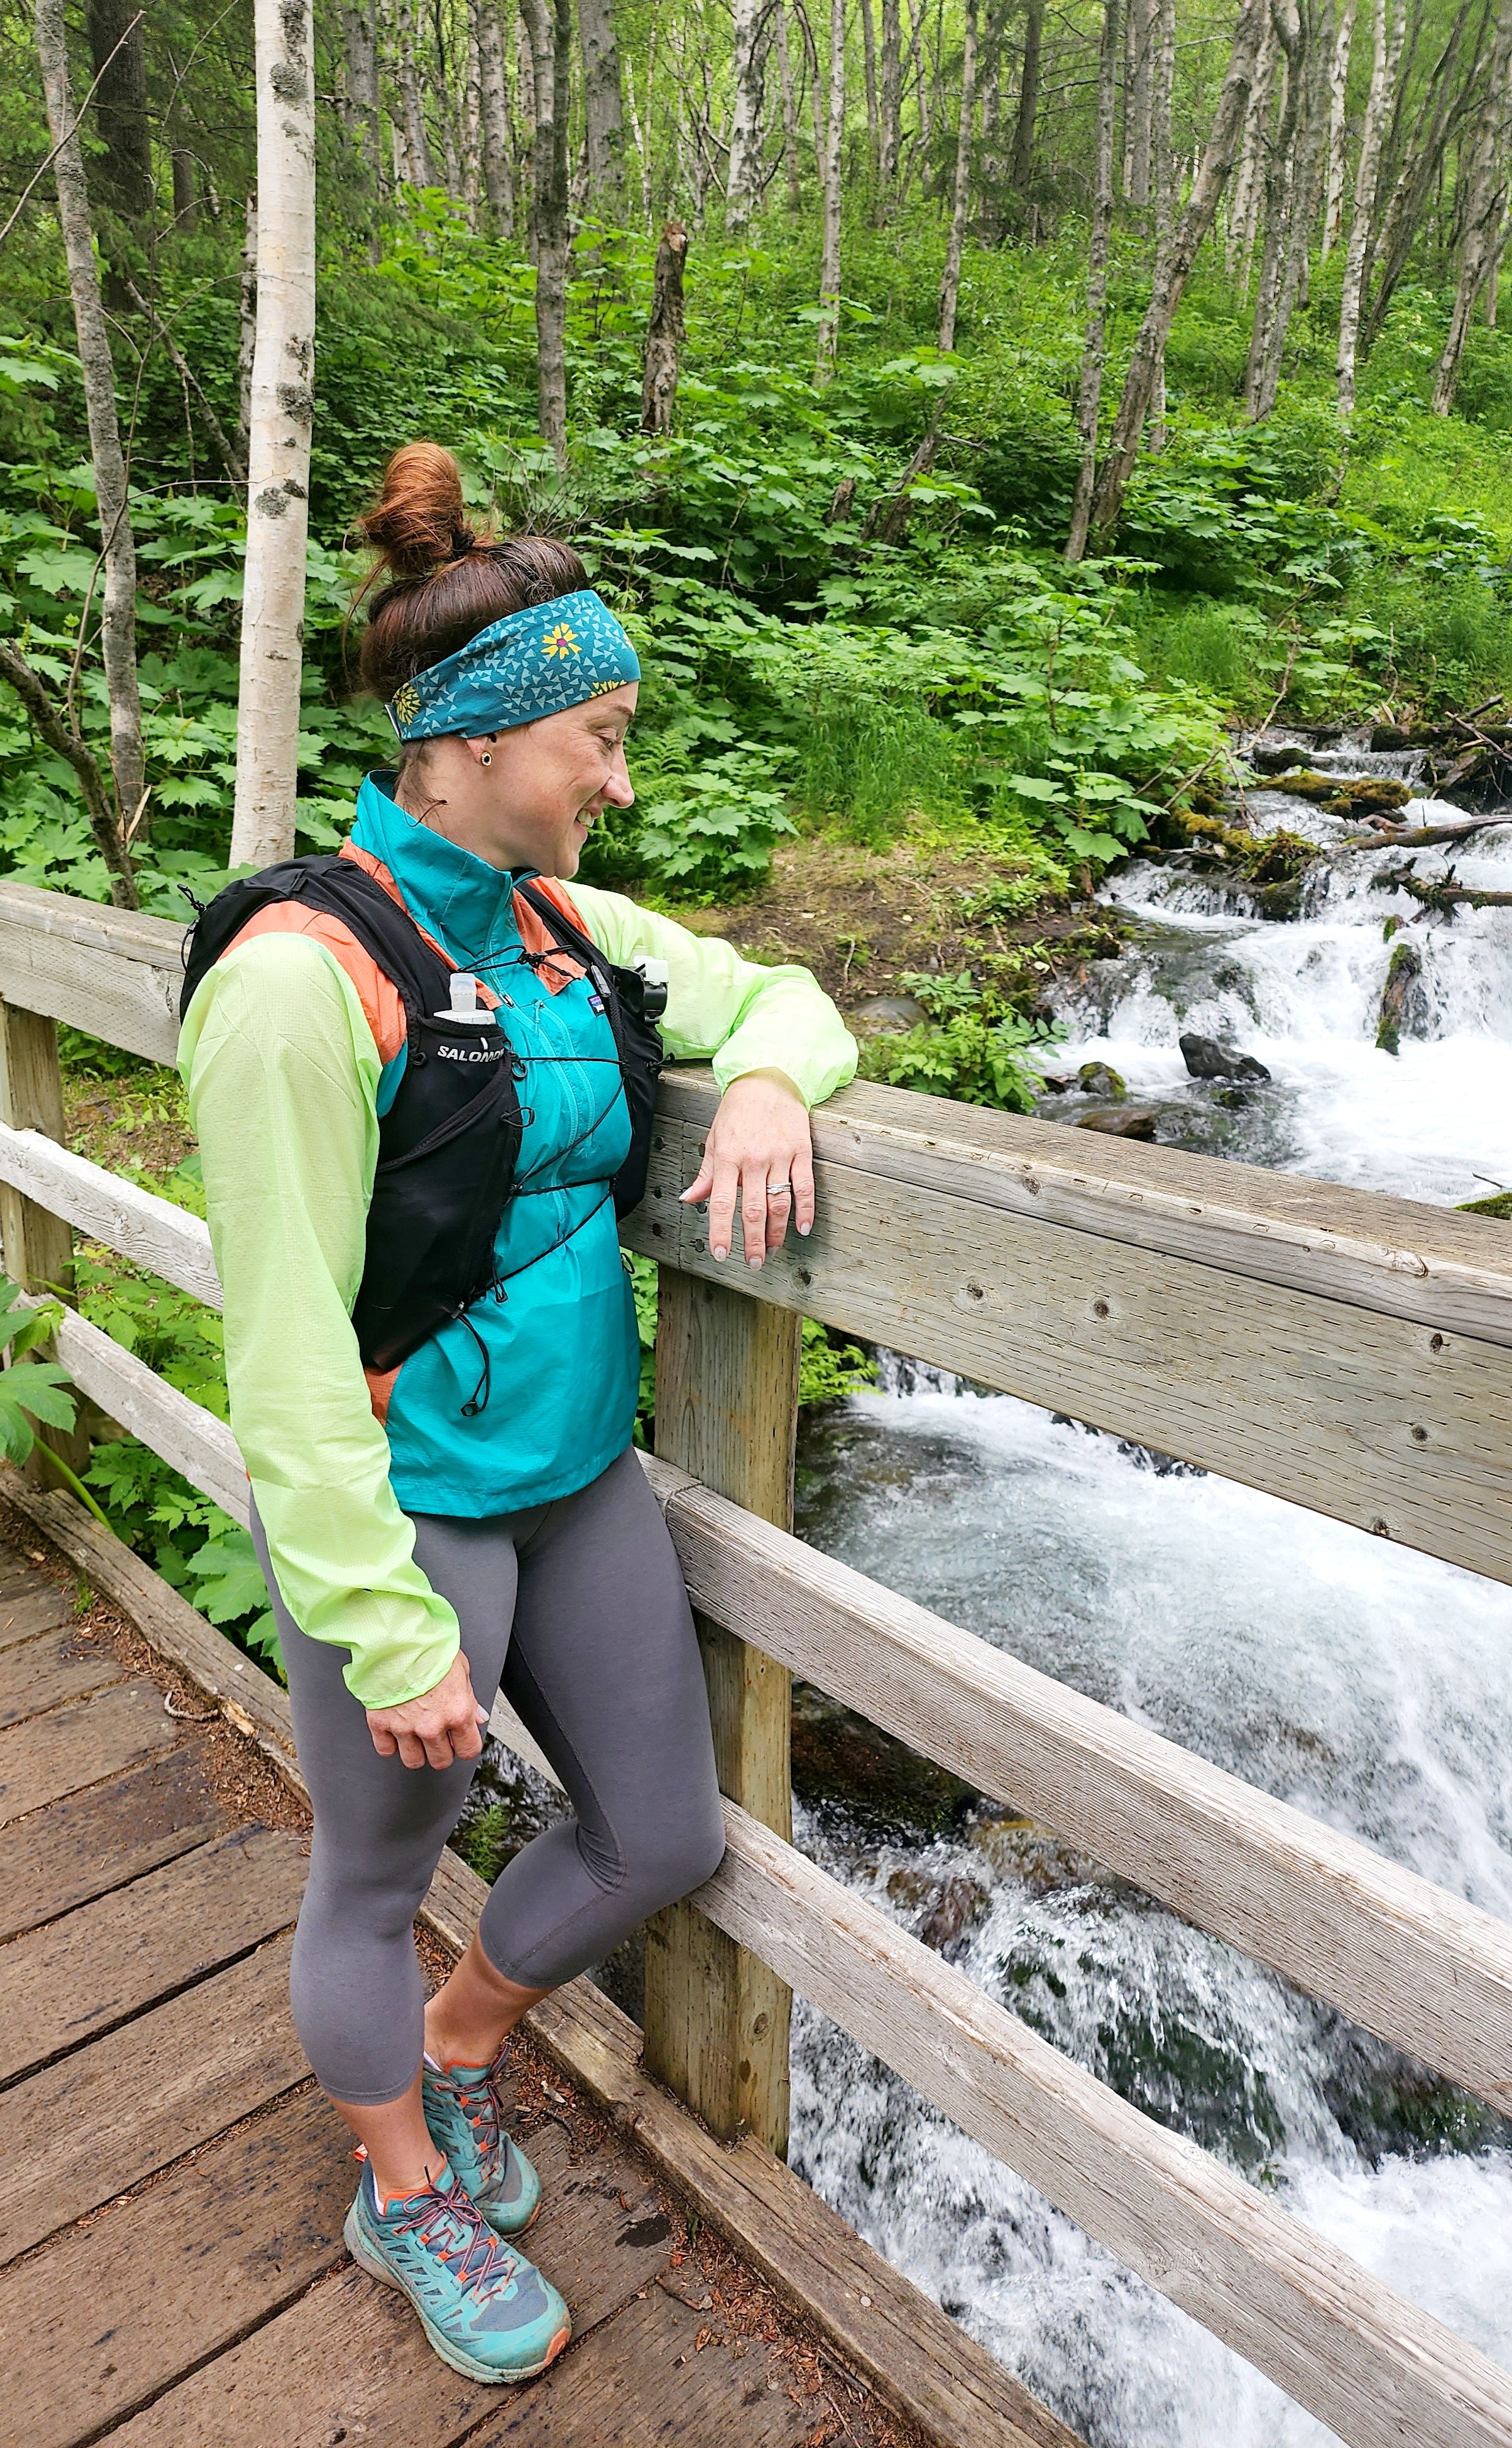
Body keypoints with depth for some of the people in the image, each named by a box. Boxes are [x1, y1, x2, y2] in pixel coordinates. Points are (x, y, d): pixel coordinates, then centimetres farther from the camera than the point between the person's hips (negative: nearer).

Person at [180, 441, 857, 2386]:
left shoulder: (561, 930, 2)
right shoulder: (306, 975, -20)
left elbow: (773, 994, 15)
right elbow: (287, 1348, -19)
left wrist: (768, 1078, -9)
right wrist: (388, 1628, -17)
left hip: (578, 1473, 8)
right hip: (405, 1508, -7)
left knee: (665, 1835, 20)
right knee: (375, 1881, 18)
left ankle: (458, 2057, 50)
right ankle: (404, 2198, 49)